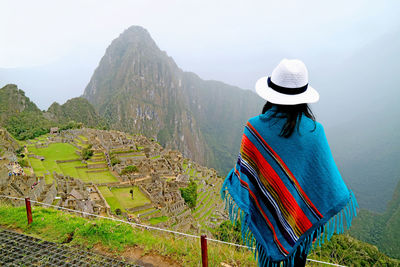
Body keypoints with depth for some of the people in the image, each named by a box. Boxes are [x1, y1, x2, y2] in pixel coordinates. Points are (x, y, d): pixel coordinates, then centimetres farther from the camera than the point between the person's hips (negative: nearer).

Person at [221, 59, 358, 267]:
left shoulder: (255, 127, -21)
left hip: (265, 208, 0)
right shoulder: (313, 130, -20)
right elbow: (325, 173, -10)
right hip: (300, 210, 0)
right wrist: (341, 197, 10)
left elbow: (244, 168, -9)